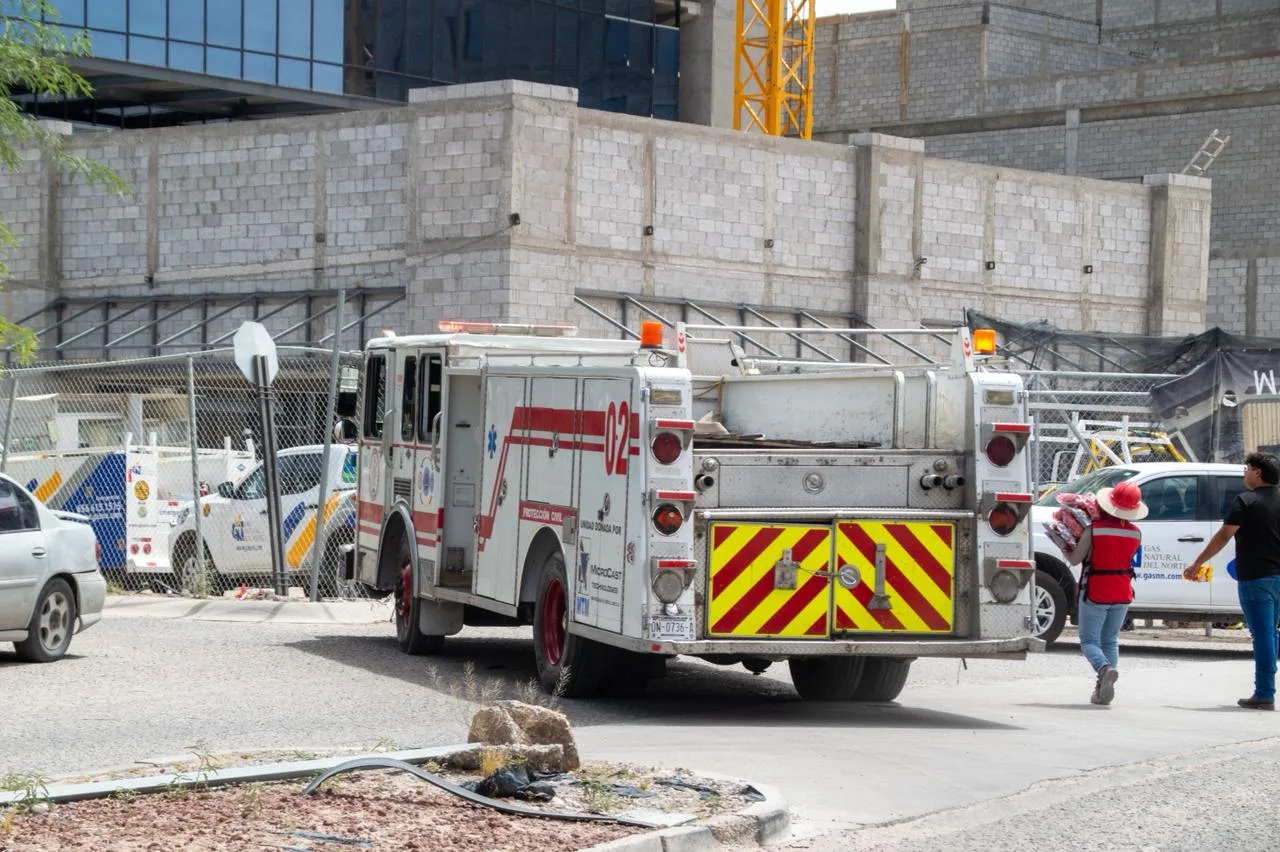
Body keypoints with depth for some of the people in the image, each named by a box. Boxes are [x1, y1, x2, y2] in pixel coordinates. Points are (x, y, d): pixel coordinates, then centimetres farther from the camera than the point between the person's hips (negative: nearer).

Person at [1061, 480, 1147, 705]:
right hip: (1122, 594, 4)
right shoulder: (1135, 534, -3)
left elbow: (1074, 559, -9)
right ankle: (1103, 690, 7)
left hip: (1095, 594, -4)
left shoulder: (1093, 530, -15)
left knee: (1089, 640, 2)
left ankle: (1105, 668, -27)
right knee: (1110, 642, 15)